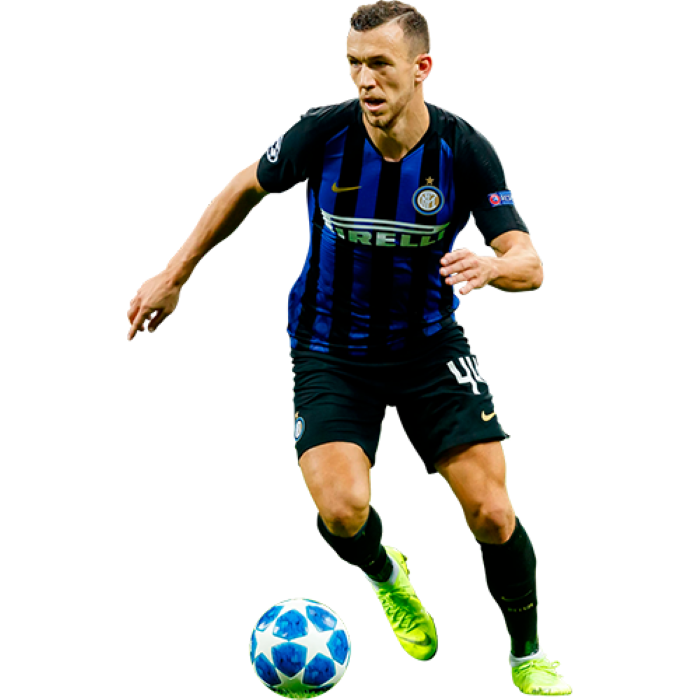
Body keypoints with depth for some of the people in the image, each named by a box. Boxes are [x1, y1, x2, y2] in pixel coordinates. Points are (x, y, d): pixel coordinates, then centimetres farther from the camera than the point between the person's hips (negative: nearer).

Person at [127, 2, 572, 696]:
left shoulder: (465, 150, -16)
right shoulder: (322, 134, -16)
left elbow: (530, 265, -18)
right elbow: (247, 187, 5)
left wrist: (490, 267, -42)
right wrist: (173, 276, 9)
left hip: (430, 344, 1)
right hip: (330, 348, 0)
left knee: (492, 514, -9)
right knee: (343, 509, -23)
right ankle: (385, 575, 16)